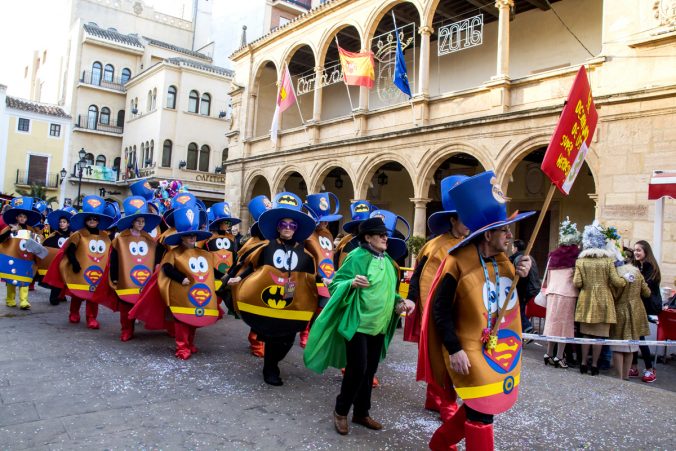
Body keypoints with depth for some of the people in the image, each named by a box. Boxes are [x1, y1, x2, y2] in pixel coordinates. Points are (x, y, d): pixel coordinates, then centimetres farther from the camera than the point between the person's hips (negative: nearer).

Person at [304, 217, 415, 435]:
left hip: (379, 325, 7)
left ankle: (361, 412, 28)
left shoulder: (387, 261, 10)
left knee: (370, 371, 13)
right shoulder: (357, 256, -12)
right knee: (357, 369, -6)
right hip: (358, 323, -7)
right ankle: (341, 411, 14)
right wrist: (351, 283, -32)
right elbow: (336, 283, -13)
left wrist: (400, 302, 2)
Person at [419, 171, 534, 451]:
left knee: (480, 408, 20)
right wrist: (454, 349, -21)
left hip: (504, 351, 7)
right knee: (482, 414, 2)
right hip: (473, 353, -7)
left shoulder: (506, 259, 2)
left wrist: (526, 275, -10)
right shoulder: (459, 264, -18)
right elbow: (441, 311, -17)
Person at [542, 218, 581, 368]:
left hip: (553, 292, 5)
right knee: (565, 324, 3)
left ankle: (549, 354, 17)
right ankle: (559, 357, 5)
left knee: (553, 322, 13)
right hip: (568, 293, -5)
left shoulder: (553, 254, 8)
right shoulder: (577, 255, -5)